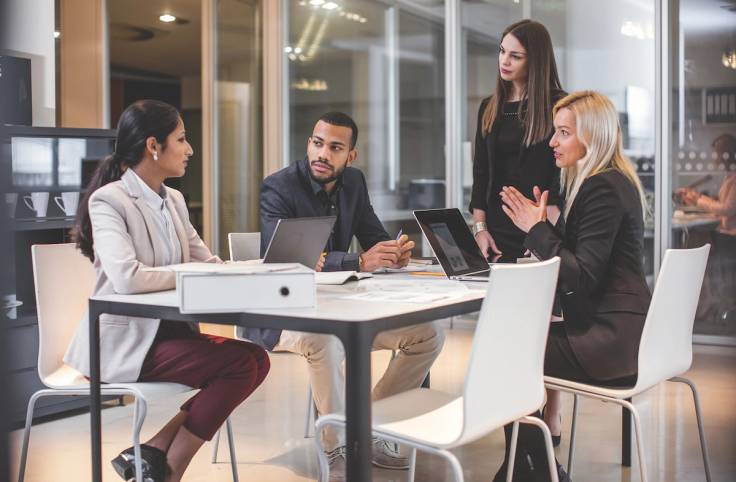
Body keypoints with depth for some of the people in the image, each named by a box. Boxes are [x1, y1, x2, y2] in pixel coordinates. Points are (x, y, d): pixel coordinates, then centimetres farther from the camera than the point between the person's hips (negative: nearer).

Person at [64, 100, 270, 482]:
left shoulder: (173, 200, 12)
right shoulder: (109, 200, -14)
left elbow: (207, 262, 11)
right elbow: (126, 278, -29)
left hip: (166, 329, 8)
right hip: (123, 341, -8)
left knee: (256, 358, -11)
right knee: (240, 363, -21)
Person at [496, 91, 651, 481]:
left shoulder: (602, 190, -18)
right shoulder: (612, 181, 15)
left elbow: (582, 277, -22)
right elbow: (579, 261, 15)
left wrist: (537, 229, -14)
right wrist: (541, 224, 5)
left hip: (611, 339, -11)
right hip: (619, 329, 11)